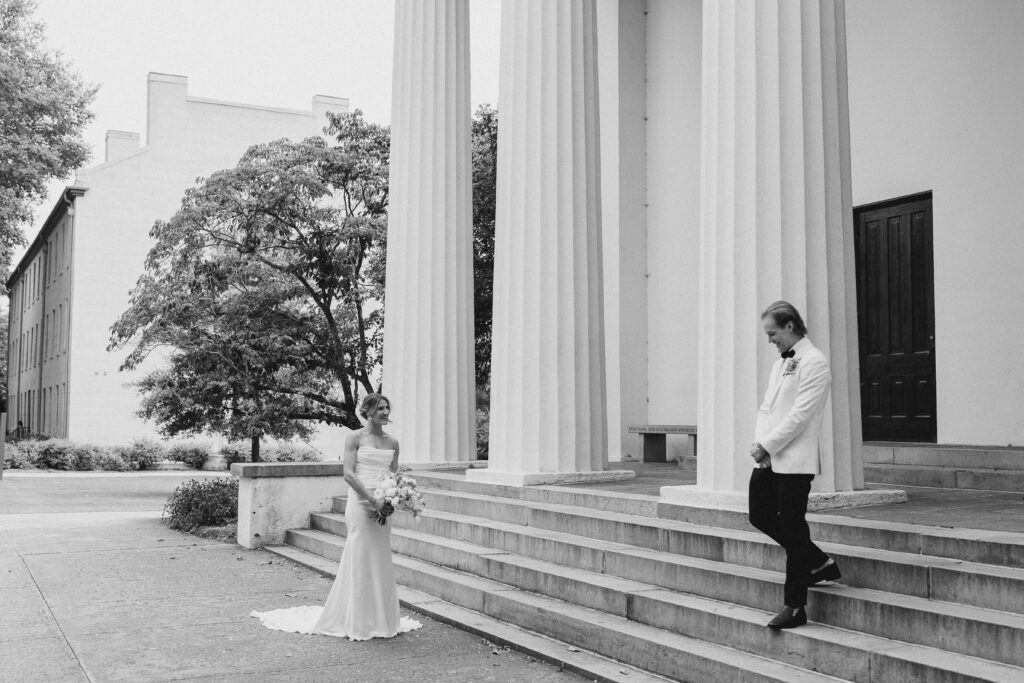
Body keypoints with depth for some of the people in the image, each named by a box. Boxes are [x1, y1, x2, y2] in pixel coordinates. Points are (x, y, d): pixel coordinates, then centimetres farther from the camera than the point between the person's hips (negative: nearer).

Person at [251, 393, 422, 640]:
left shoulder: (392, 442, 12)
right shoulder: (355, 438, -2)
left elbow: (394, 474, 14)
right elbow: (349, 473, -9)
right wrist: (372, 499, -16)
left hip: (383, 506, 5)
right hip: (360, 502, -5)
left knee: (381, 560, 8)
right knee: (358, 558, -3)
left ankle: (379, 618, 18)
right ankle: (354, 621, 8)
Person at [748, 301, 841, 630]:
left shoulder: (814, 363, -11)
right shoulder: (780, 362, 17)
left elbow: (800, 415, -18)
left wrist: (767, 445, -16)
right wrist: (759, 443, -1)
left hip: (794, 459, -9)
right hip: (769, 458, 9)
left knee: (792, 529, -3)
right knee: (760, 515, 12)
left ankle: (795, 607, 7)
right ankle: (819, 563, 28)